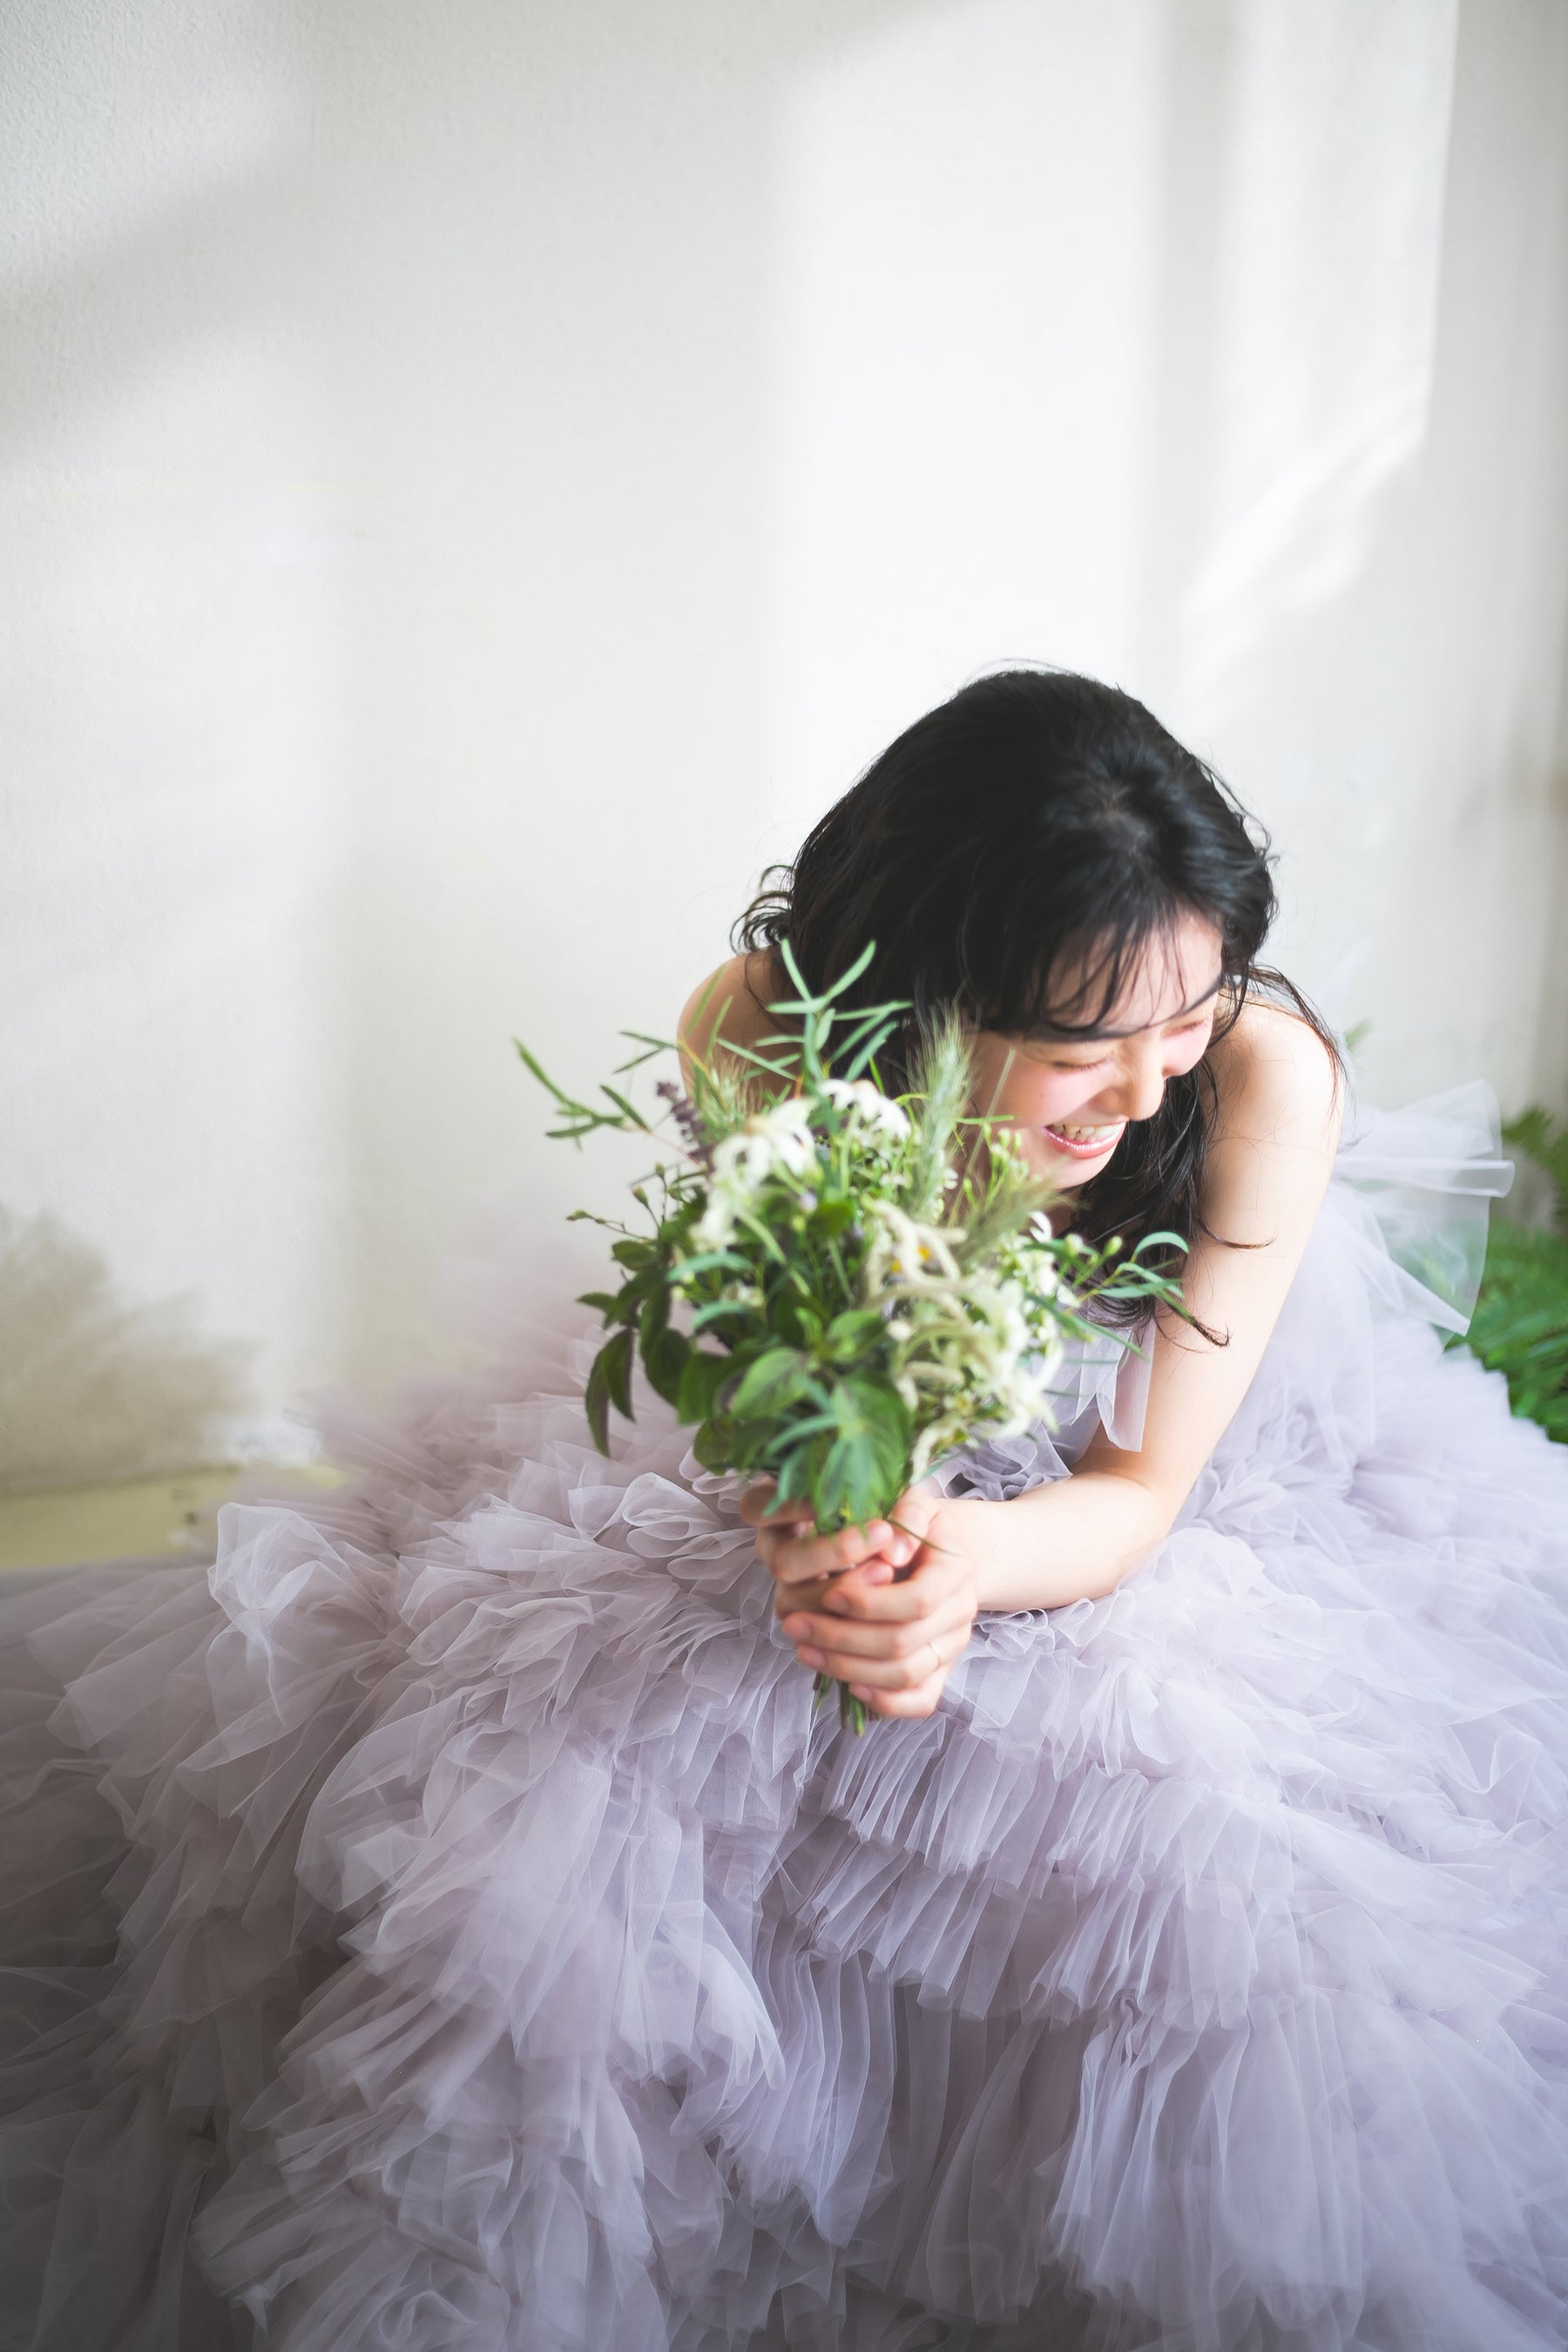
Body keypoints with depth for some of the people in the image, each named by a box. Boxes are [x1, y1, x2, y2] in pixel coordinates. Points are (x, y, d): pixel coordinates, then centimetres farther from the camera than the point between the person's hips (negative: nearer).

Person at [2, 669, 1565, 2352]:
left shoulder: (1268, 1071, -29)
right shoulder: (759, 1031, -25)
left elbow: (1145, 1485, -22)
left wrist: (971, 1559, -44)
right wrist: (826, 1528, -41)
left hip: (1185, 1518, 0)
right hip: (855, 1469, 1)